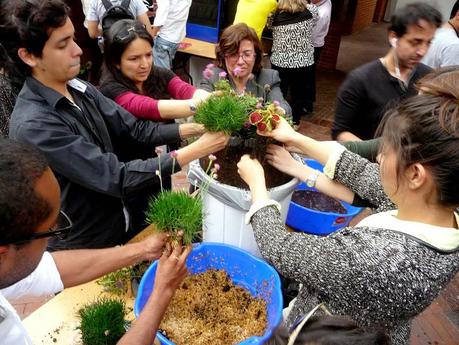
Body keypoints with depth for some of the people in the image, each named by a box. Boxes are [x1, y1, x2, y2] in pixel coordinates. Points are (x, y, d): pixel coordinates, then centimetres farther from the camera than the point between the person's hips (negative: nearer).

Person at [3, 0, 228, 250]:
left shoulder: (79, 88, -4)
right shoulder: (33, 125, -27)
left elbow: (136, 129, -5)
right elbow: (117, 178, -30)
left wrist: (193, 128, -18)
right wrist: (195, 150, -30)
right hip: (86, 248, -6)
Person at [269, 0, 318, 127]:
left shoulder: (274, 14, -10)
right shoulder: (311, 11, -10)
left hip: (279, 63, 0)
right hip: (303, 64, 0)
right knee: (298, 93, 16)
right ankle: (295, 121, 30)